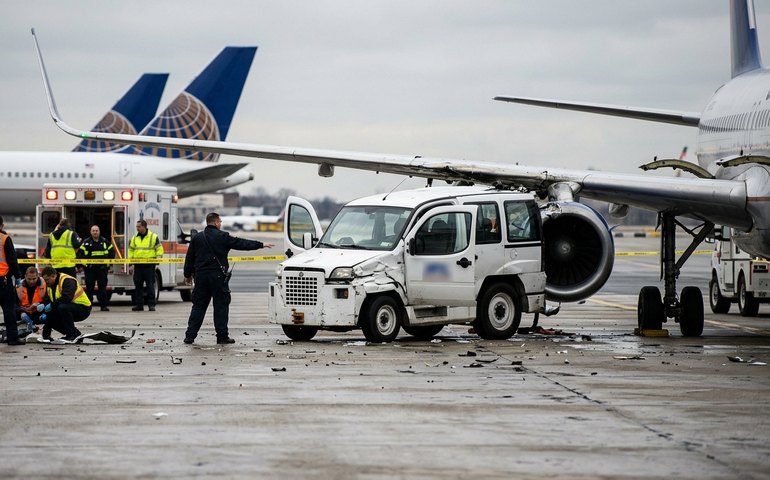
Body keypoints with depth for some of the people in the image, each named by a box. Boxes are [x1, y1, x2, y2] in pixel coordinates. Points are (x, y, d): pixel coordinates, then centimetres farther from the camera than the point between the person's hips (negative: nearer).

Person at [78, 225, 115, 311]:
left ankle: (104, 305, 5)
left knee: (103, 287, 2)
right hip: (90, 269, -1)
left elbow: (112, 252, 12)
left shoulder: (105, 242, 7)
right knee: (89, 287, 0)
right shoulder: (86, 242, 2)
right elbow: (80, 254, -2)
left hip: (102, 269, 1)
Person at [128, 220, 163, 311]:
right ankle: (138, 304, 9)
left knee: (150, 286, -3)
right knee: (138, 286, 4)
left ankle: (151, 305, 2)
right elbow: (131, 251, 17)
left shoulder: (153, 237, 0)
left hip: (149, 265, -4)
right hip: (137, 265, 4)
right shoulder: (134, 238, 12)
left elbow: (159, 250, 1)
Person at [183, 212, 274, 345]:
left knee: (198, 306, 9)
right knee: (221, 306, 3)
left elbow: (189, 258, 10)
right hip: (217, 276, -4)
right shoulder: (222, 237, -3)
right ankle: (222, 336, 2)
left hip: (201, 275, 4)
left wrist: (188, 275, 20)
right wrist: (261, 245, 9)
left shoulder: (197, 238, 8)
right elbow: (242, 244, 1)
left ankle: (190, 335, 4)